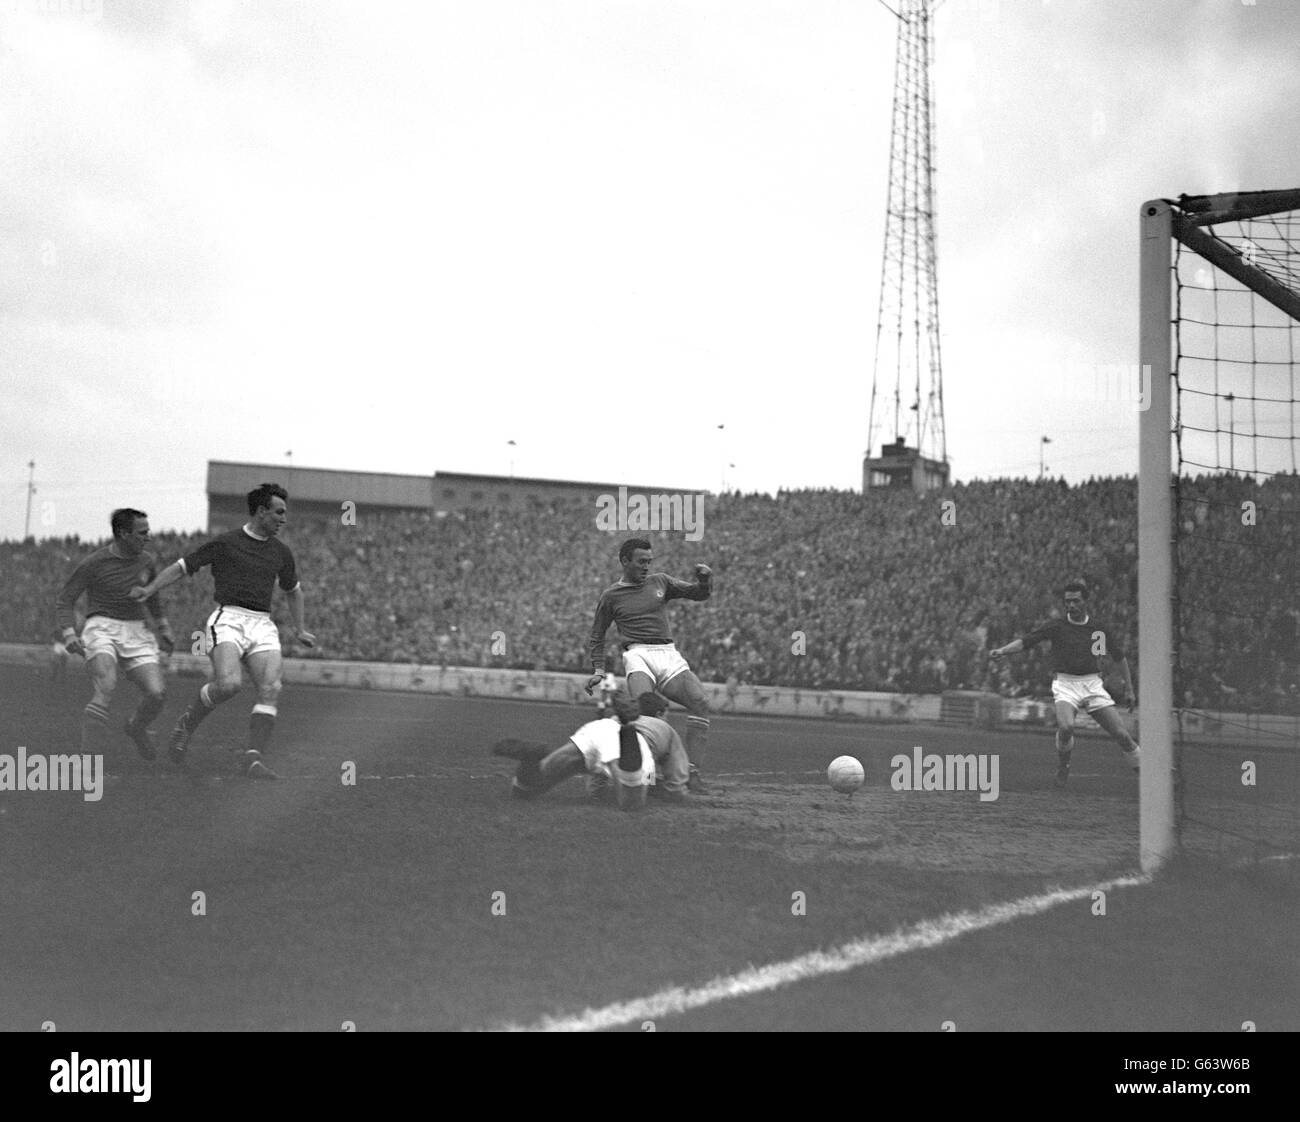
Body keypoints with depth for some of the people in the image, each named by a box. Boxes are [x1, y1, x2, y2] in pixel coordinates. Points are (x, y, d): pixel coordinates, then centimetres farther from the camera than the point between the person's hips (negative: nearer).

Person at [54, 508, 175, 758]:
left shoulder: (148, 560, 6)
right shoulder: (94, 563, -8)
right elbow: (65, 600, -1)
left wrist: (162, 627, 27)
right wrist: (69, 633, -16)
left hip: (135, 633, 4)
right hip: (101, 628, -4)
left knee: (157, 694, -12)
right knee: (105, 689, -29)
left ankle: (136, 727, 22)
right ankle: (87, 756, -24)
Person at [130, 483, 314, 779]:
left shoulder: (281, 552, 16)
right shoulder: (225, 543, 2)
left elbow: (293, 590, 33)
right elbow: (182, 567, 6)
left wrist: (300, 629, 28)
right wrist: (149, 589, -6)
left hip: (262, 624, 5)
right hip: (228, 619, -5)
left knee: (271, 688, -18)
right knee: (228, 683, -27)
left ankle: (253, 759, -18)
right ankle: (187, 724, 0)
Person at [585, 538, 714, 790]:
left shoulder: (660, 582, 19)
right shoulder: (611, 596, 13)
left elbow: (699, 593, 16)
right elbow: (597, 637, 20)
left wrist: (705, 579, -6)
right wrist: (599, 670, 6)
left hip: (669, 654, 3)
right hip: (638, 654, -3)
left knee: (700, 702, -19)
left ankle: (693, 771, -19)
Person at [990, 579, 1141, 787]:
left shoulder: (1099, 628, 5)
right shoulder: (1056, 626, -2)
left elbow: (1120, 657, 16)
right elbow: (1025, 641, -8)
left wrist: (1129, 689, 15)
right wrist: (1002, 650, -26)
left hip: (1092, 684, 2)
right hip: (1065, 683, -2)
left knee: (1121, 735, -7)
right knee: (1065, 726, -30)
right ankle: (1062, 766, -3)